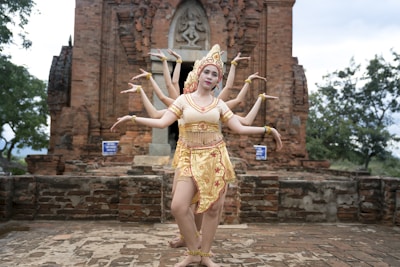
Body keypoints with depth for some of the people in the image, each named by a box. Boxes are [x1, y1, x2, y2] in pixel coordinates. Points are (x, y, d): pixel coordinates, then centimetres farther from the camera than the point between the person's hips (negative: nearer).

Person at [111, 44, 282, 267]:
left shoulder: (219, 104, 7)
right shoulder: (184, 100, 5)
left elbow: (240, 128, 5)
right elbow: (162, 122, -3)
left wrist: (268, 129, 0)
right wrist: (132, 118, -8)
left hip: (216, 158, 1)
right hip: (191, 159, 0)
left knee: (213, 208, 2)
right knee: (178, 207, -10)